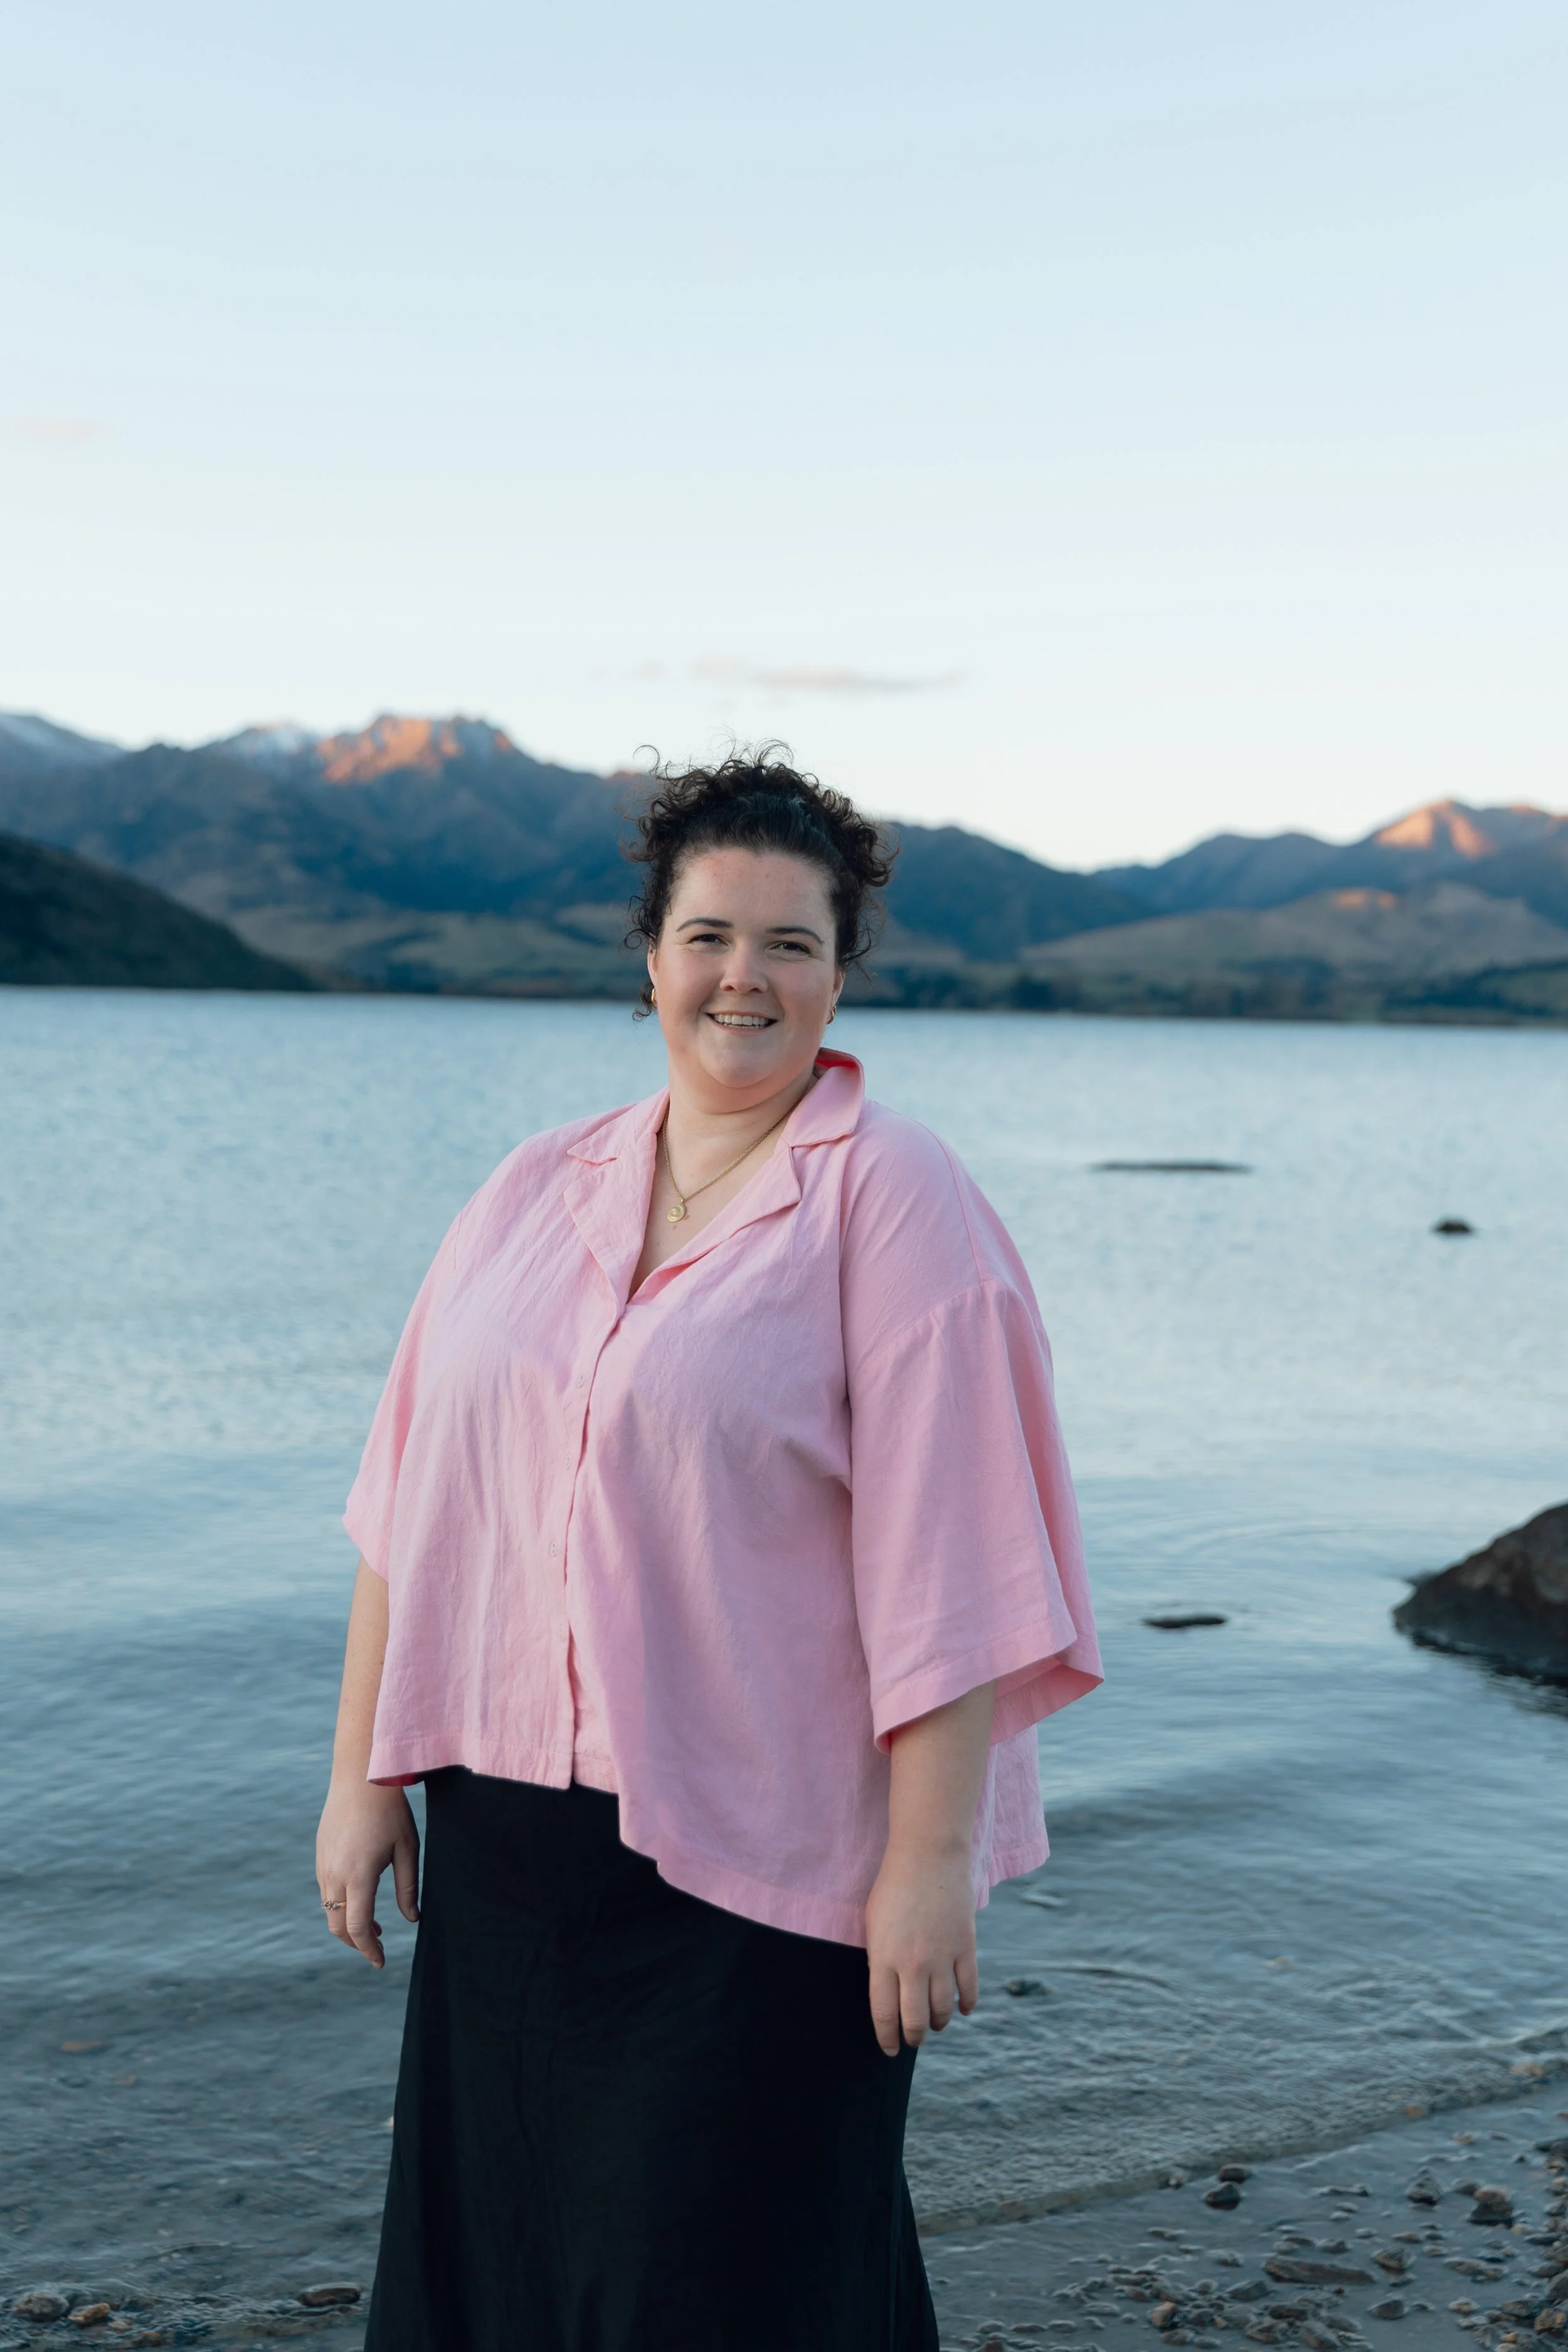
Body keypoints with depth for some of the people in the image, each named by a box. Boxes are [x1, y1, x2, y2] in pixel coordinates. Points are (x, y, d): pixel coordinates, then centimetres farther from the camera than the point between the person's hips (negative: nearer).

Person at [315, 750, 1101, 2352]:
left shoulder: (893, 1204, -8)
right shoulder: (537, 1190, 7)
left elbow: (944, 1558, -13)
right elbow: (413, 1504, 9)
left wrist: (932, 1860, -16)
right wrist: (364, 1772, 7)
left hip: (763, 1858, -5)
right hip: (508, 1843, 5)